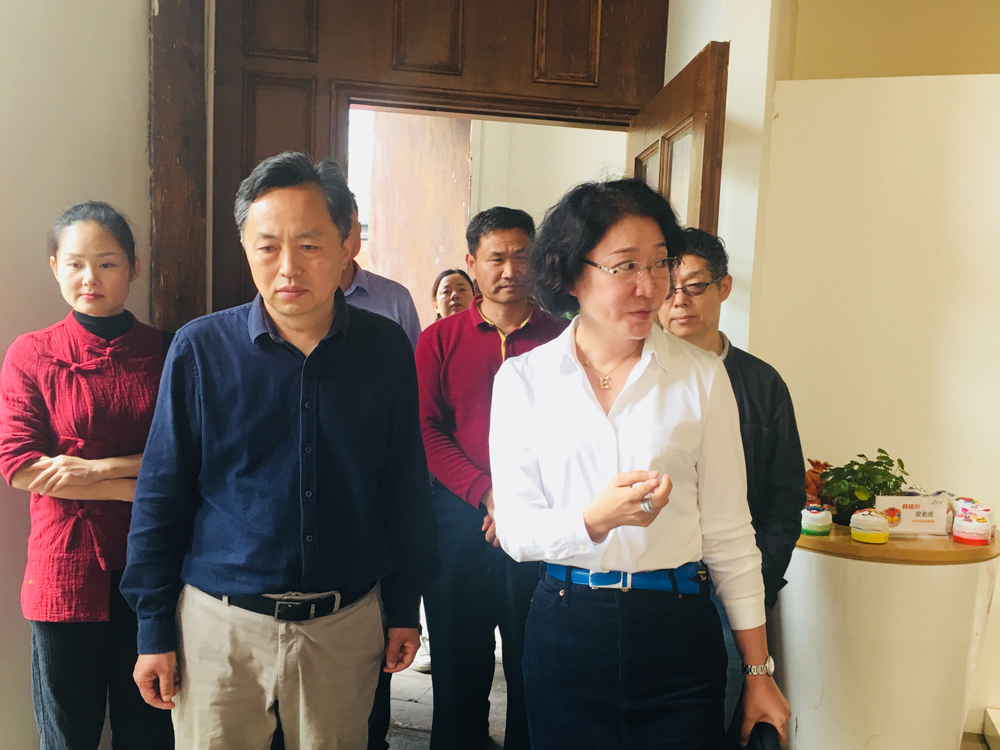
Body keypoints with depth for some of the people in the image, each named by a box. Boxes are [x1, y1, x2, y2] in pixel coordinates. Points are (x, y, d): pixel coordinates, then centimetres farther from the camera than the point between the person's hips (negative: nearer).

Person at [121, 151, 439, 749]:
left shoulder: (386, 349, -5)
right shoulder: (200, 349, -8)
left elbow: (406, 489, 3)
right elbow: (161, 497, -2)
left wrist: (405, 608, 6)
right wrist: (154, 629, -1)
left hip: (346, 625, 1)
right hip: (220, 622, -1)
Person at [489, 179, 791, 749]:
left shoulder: (701, 376, -2)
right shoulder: (524, 379, -2)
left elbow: (728, 532, 1)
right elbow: (515, 529, -6)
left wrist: (759, 672, 4)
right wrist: (597, 517, -26)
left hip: (678, 635, 0)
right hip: (566, 631, 1)